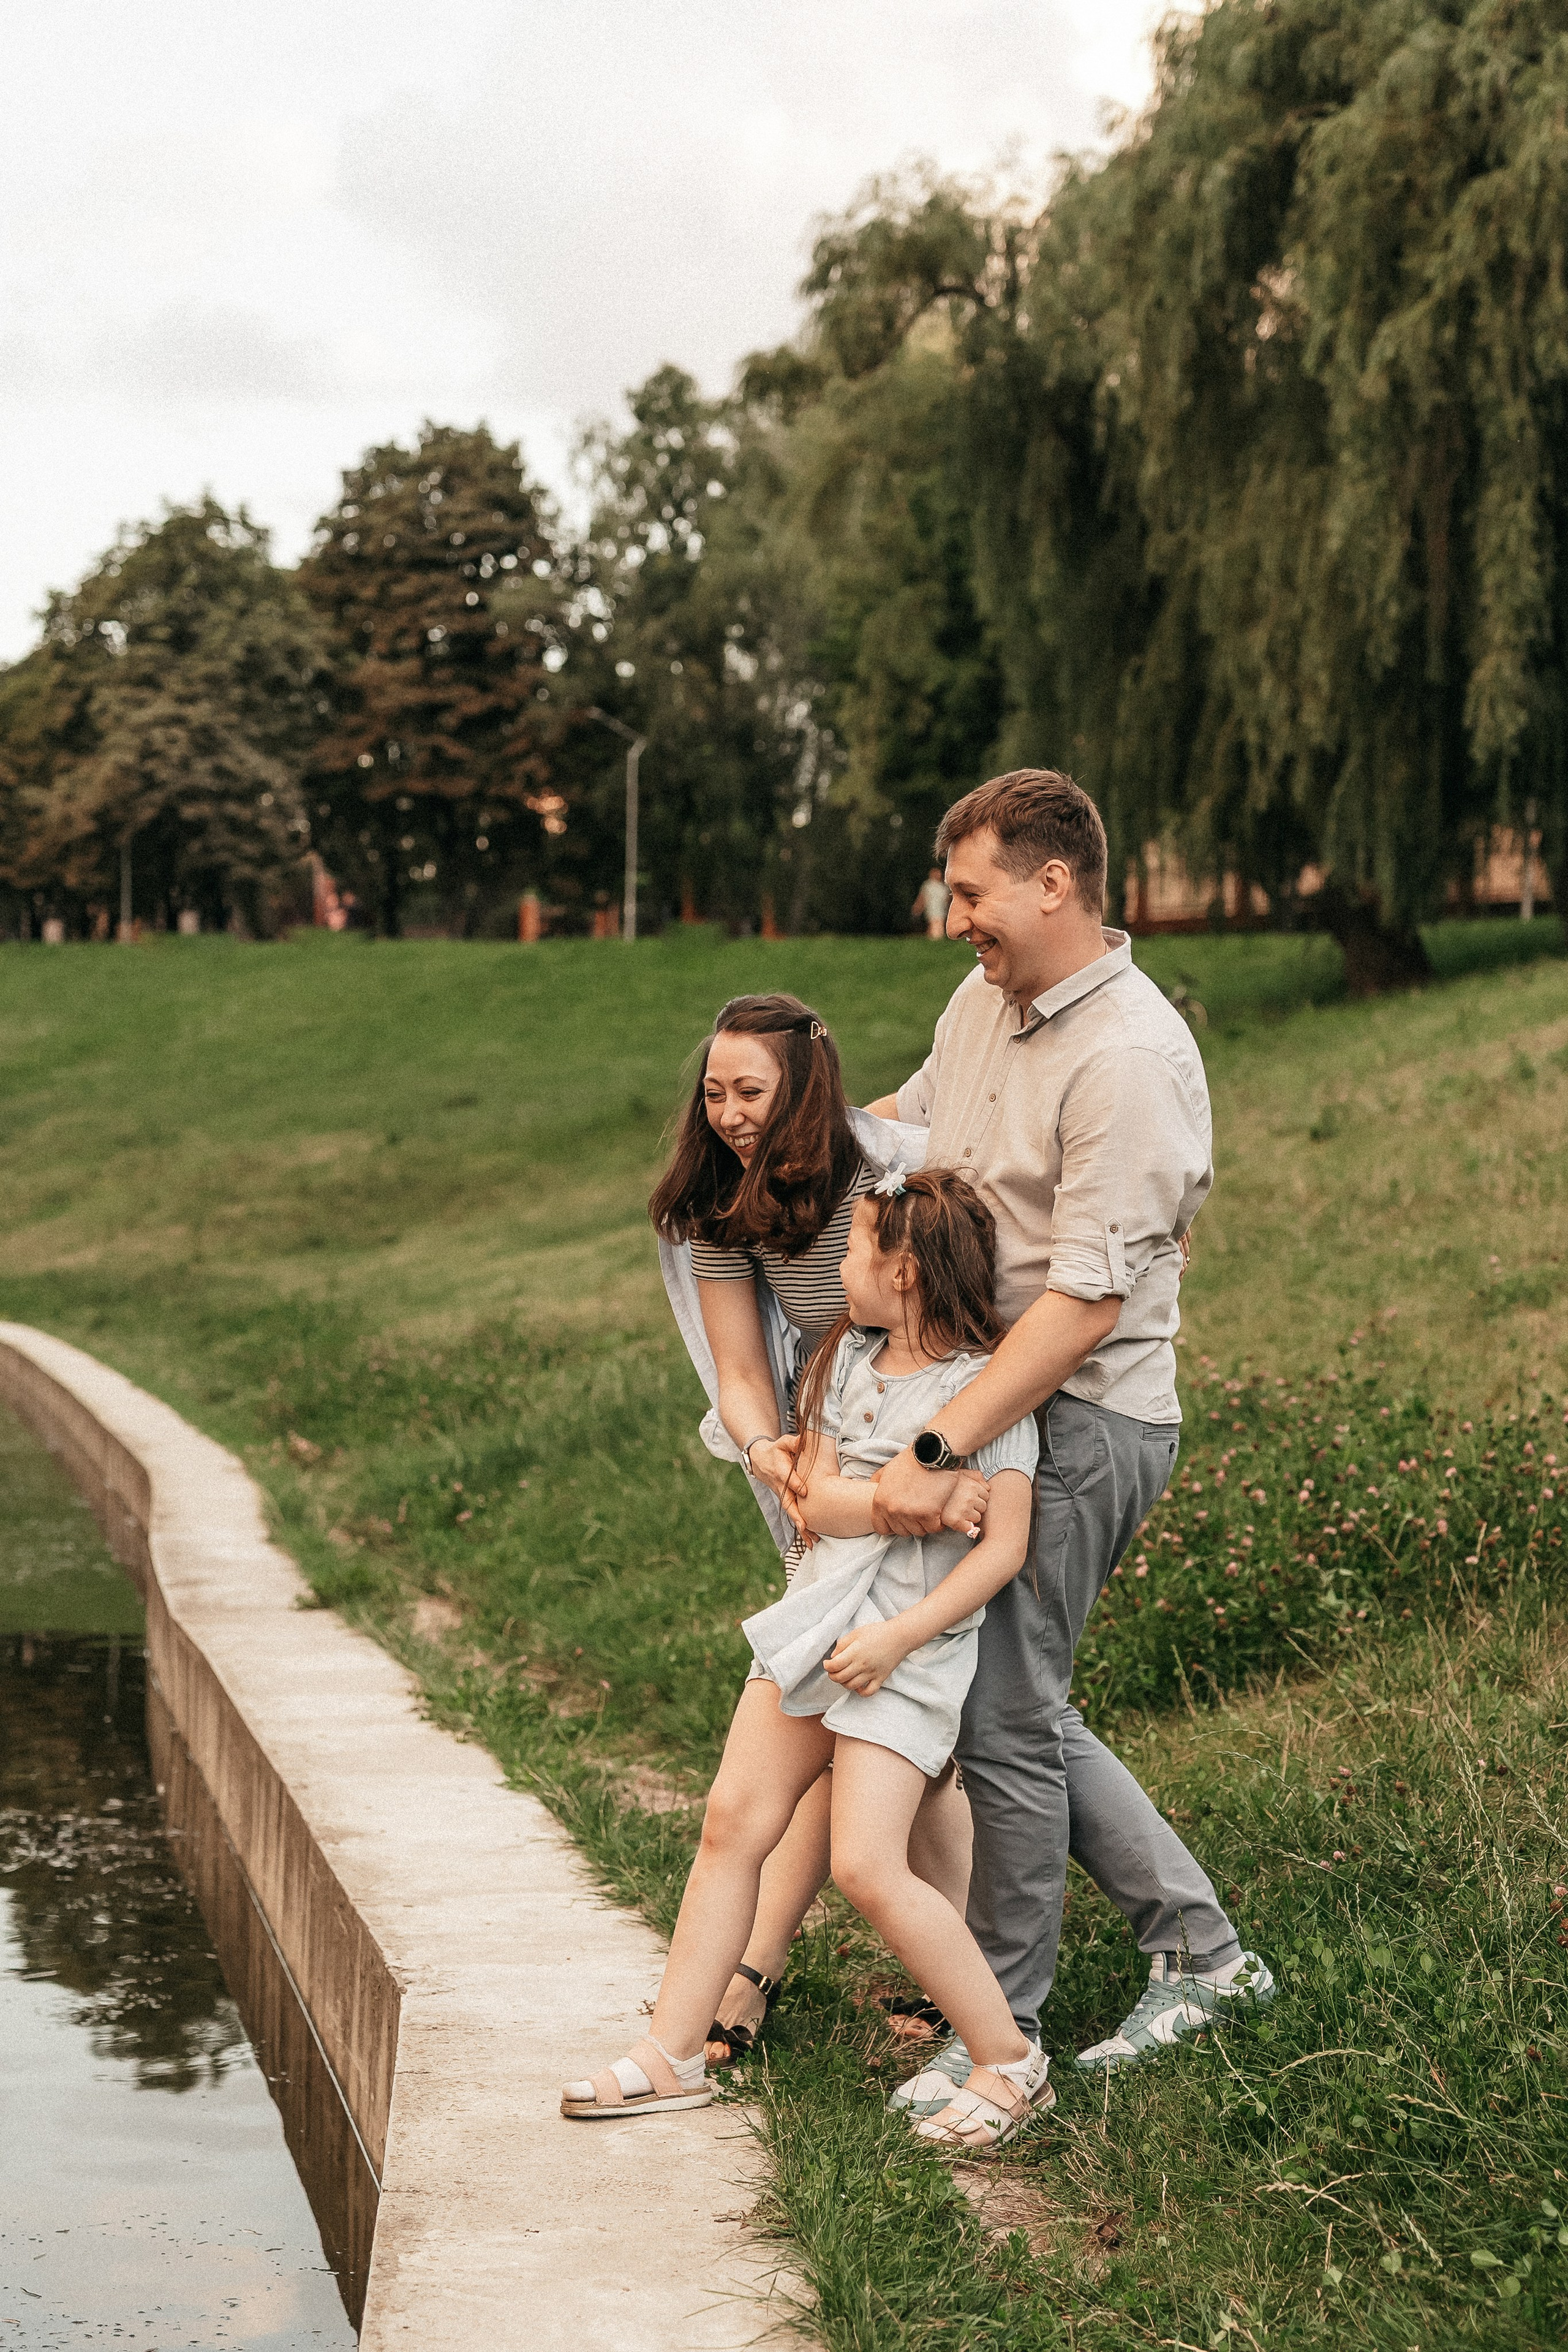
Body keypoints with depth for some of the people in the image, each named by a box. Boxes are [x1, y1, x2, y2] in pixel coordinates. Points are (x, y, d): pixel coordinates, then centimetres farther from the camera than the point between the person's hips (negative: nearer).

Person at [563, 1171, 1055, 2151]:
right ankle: (673, 2055, 15)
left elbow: (1003, 1547, -15)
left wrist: (898, 1637, -20)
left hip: (915, 1643, -7)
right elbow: (815, 1496, 1)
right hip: (818, 1618, 7)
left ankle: (1011, 2062, 1)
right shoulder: (848, 1356, 9)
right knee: (734, 1822, 5)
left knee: (868, 1868, -14)